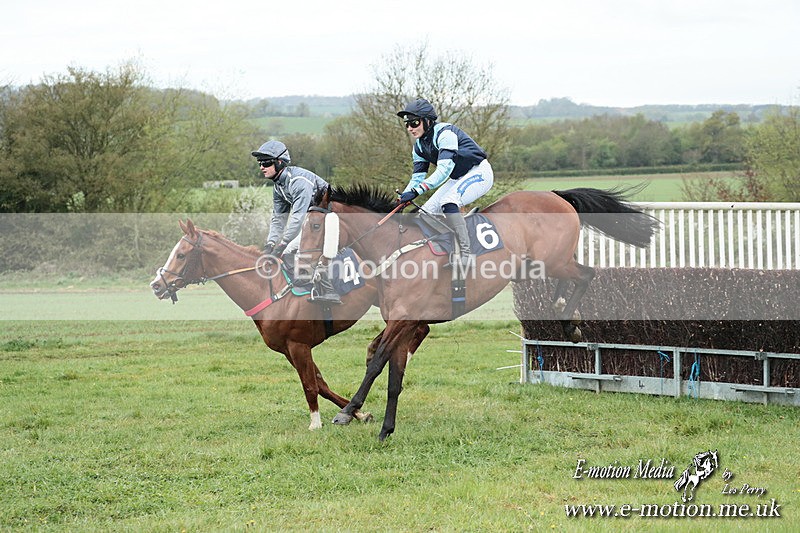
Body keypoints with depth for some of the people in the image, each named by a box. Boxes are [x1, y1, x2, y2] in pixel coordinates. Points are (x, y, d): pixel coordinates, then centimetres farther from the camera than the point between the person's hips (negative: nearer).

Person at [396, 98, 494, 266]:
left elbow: (444, 170, -34)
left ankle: (466, 254, -30)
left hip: (480, 173, -9)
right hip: (459, 178, 9)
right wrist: (402, 200, -13)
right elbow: (417, 177, 3)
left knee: (448, 203, -32)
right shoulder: (419, 146, 2)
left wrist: (416, 191, -41)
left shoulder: (444, 133, -25)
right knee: (426, 212, -2)